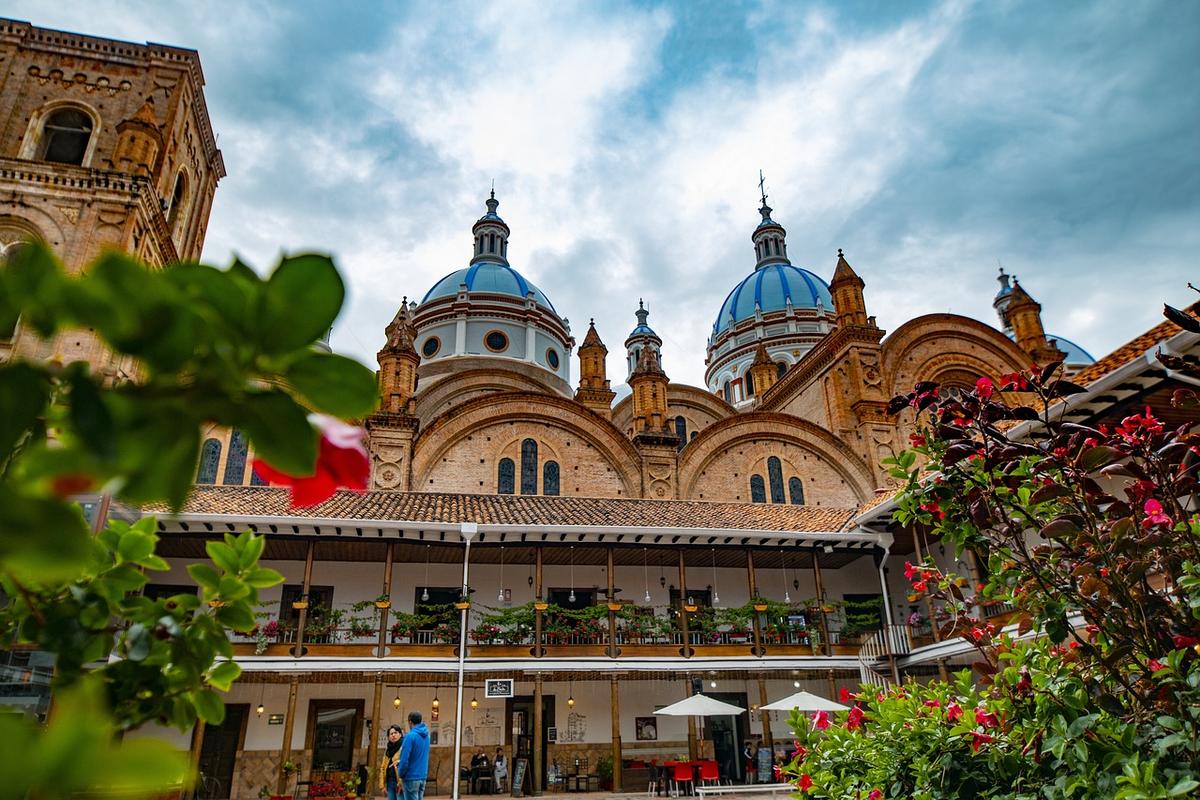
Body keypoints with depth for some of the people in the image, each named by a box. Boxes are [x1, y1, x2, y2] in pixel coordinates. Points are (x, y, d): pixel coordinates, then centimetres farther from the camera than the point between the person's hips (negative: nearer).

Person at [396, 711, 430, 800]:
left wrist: (400, 774, -1)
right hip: (423, 776, 7)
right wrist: (400, 762, 14)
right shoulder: (426, 736, 8)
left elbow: (405, 758, -17)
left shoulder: (411, 736, -15)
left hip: (411, 777, -7)